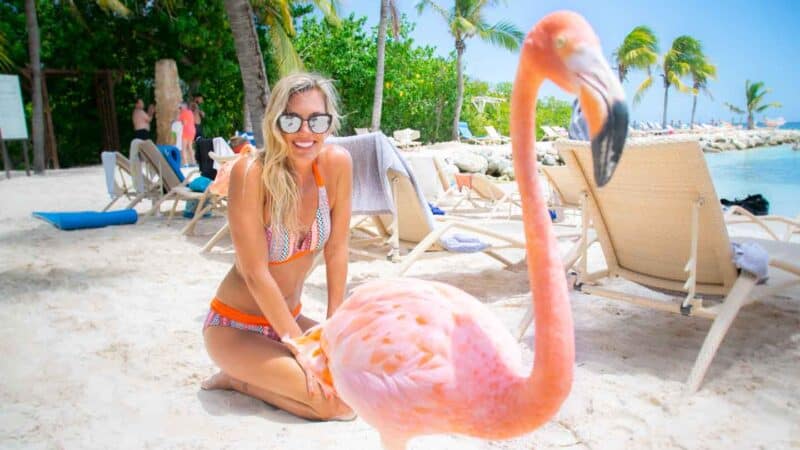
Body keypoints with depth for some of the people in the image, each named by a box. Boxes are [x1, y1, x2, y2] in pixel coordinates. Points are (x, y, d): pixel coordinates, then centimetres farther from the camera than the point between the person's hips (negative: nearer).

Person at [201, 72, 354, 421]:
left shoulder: (337, 163, -11)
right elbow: (256, 273, -23)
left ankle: (254, 374, 11)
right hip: (236, 326, -6)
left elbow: (336, 251, -5)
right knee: (341, 402, -18)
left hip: (288, 318, 6)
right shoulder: (251, 172, -25)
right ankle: (238, 377, 5)